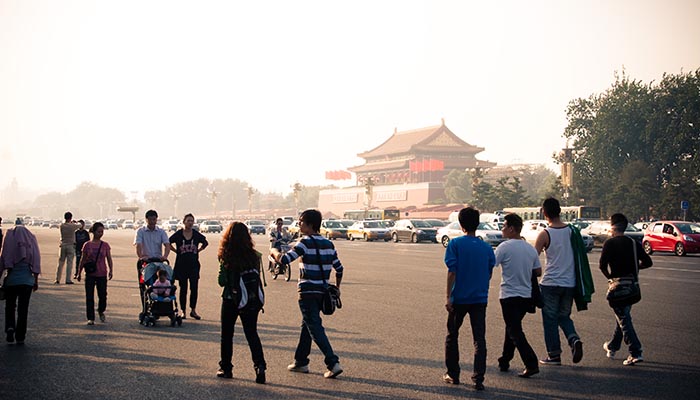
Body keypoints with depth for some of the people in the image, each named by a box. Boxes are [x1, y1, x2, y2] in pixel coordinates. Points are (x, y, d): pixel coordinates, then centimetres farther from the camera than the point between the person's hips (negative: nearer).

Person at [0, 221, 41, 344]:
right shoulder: (31, 241, 1)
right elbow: (36, 262, 1)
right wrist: (36, 280, 7)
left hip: (11, 280, 0)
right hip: (27, 280, 1)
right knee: (23, 309, 6)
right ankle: (20, 337, 6)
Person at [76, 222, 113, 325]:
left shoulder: (105, 245, 2)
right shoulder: (87, 245, 1)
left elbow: (109, 259, 4)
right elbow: (83, 260, 9)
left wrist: (110, 270, -9)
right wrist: (79, 273, 10)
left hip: (102, 274, 0)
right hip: (90, 274, 0)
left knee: (102, 296, 4)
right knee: (89, 297, 0)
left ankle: (101, 311, 32)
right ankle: (90, 318, 8)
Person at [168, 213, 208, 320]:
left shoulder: (196, 235, 2)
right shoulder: (178, 234, -4)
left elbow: (205, 243, 19)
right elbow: (168, 243, 6)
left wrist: (198, 250, 10)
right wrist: (177, 251, 2)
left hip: (194, 264, 1)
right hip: (181, 265, -1)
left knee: (194, 288, -3)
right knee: (183, 289, 5)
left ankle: (193, 310, 9)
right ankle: (183, 311, 13)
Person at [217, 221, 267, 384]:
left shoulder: (227, 257, -13)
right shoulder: (254, 256, -2)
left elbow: (222, 281, -9)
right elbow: (257, 277, 4)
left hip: (231, 300, -3)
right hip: (252, 300, 3)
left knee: (227, 334, 14)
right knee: (252, 334, 8)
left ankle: (226, 368, 19)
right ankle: (260, 365, -10)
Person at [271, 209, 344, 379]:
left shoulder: (306, 242, -12)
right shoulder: (328, 244, 10)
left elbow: (284, 259, -18)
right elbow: (339, 268, 14)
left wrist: (274, 251, 2)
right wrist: (336, 288, 27)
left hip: (307, 291, -8)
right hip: (322, 290, 8)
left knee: (315, 328, -7)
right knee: (307, 325, 19)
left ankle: (333, 363, -16)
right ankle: (300, 361, 27)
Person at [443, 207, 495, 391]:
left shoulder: (455, 244, -6)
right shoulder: (487, 248, 4)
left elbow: (452, 271, -11)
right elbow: (489, 274, 10)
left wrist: (449, 297, -10)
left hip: (459, 298, -2)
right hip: (480, 299, 2)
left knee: (452, 336, 15)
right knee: (479, 339, 2)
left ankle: (452, 374, 21)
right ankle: (478, 379, -5)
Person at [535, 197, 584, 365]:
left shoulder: (545, 234, -12)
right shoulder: (571, 231, 2)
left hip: (550, 283, -5)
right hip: (569, 283, 5)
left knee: (550, 319, 7)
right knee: (564, 316, 19)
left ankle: (554, 355, 9)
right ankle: (574, 339, -6)